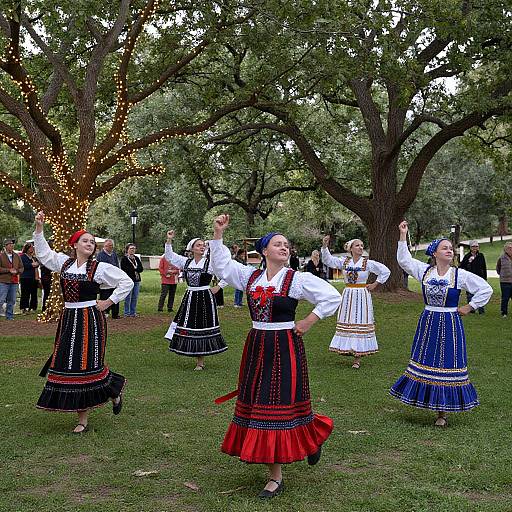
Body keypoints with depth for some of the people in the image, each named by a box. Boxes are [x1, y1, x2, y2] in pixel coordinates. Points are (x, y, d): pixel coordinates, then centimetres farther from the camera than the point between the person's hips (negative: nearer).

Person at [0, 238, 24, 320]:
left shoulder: (17, 256, 12)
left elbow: (21, 268, 14)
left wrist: (17, 271, -6)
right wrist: (9, 270, -14)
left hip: (14, 282, 5)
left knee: (12, 300, 9)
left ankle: (9, 316, 18)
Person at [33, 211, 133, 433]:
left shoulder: (100, 268, -4)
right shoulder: (64, 262, 8)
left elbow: (127, 282, -2)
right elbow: (42, 251, 19)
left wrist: (109, 302, -4)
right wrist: (39, 228, 9)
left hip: (90, 320, -5)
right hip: (68, 319, 5)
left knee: (86, 364, -7)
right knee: (66, 363, 4)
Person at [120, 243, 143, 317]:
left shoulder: (137, 258, 17)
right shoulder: (124, 259, -1)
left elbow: (141, 268, 8)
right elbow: (124, 269, -13)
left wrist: (134, 268, -11)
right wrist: (135, 269, -9)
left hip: (136, 280, 6)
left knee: (135, 297, 7)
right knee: (128, 297, -3)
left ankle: (133, 312, 14)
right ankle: (127, 313, 5)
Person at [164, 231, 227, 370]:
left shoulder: (211, 262, -6)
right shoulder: (186, 262, 8)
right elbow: (169, 256, 11)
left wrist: (218, 287, -7)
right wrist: (169, 240, 0)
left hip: (205, 298, -4)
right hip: (189, 298, 5)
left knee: (203, 328, 0)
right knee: (189, 326, 5)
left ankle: (200, 361, 8)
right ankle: (198, 358, 16)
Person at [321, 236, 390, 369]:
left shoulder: (368, 263, -3)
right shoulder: (344, 261, 4)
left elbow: (385, 271, 2)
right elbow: (328, 260, -4)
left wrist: (375, 284, 0)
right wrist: (324, 246, -18)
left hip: (362, 296, -3)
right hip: (348, 296, 3)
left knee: (360, 325, -1)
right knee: (346, 323, 4)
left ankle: (358, 356, 2)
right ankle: (347, 349, 13)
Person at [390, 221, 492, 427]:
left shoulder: (460, 275, -6)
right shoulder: (424, 271, 1)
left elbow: (486, 289, 0)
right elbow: (403, 259, 2)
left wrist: (470, 307, -1)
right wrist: (403, 236, -5)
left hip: (450, 325, -2)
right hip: (428, 323, 2)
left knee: (447, 365, 2)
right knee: (425, 362, 7)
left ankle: (442, 412, 10)